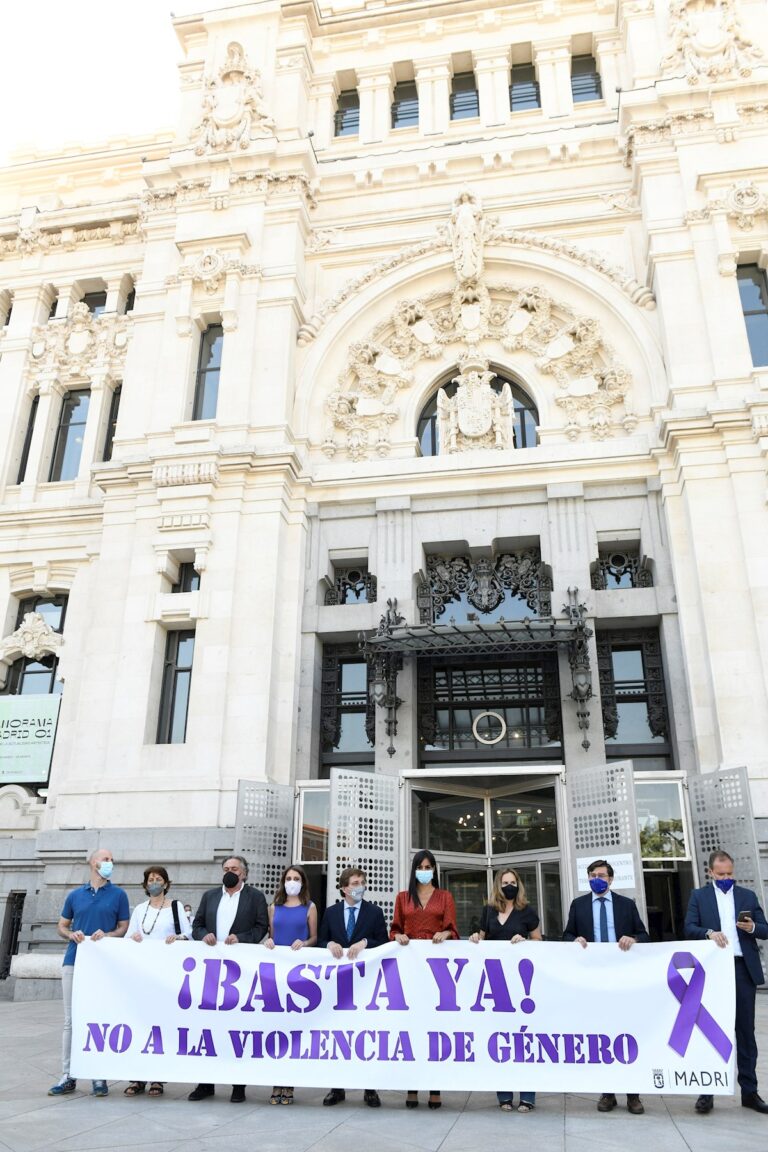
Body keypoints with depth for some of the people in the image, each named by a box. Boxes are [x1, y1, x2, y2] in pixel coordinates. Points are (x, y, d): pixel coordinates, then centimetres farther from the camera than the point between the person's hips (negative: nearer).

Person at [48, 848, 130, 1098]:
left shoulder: (118, 895, 5)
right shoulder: (75, 895, 11)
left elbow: (124, 927, 5)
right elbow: (61, 926, 16)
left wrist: (107, 934, -15)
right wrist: (71, 934, -6)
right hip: (74, 962, 2)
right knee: (70, 1020, 5)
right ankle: (67, 1076, 13)